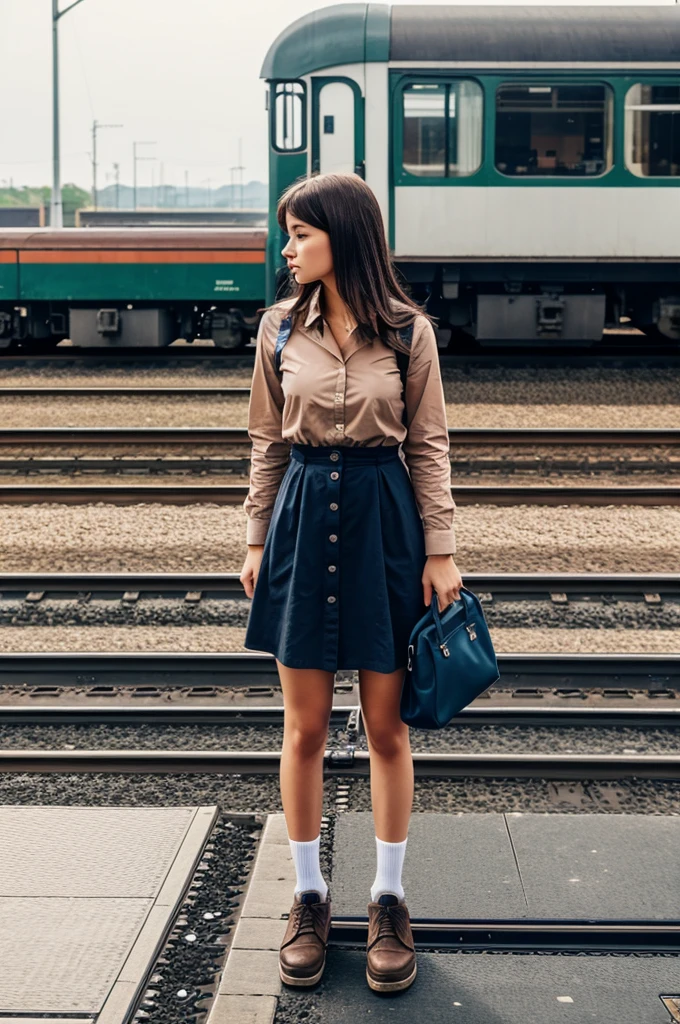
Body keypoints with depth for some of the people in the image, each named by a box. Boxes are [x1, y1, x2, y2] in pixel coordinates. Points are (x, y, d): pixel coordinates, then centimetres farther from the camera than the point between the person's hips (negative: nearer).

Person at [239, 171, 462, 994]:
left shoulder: (408, 330, -4)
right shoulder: (280, 327, 2)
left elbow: (429, 445, 0)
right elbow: (268, 442, 8)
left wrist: (440, 551, -4)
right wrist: (257, 539, 6)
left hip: (383, 523, -2)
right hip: (303, 519, 2)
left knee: (386, 728, 6)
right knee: (304, 729, 7)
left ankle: (388, 899, 21)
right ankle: (308, 895, 23)